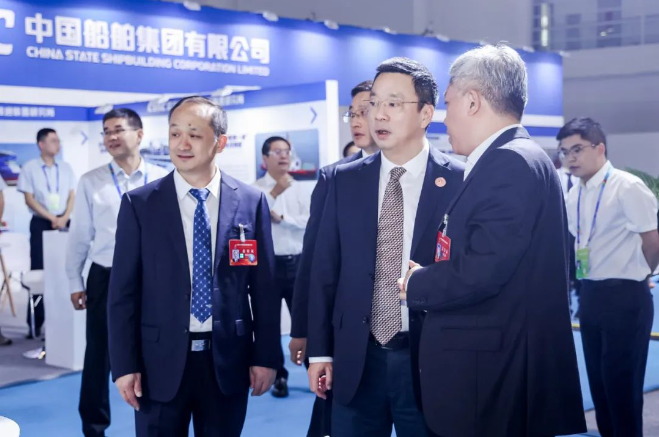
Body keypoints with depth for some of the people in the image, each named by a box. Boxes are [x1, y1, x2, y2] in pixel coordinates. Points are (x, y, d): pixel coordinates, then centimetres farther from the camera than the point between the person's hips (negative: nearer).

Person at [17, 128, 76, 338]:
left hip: (63, 223, 3)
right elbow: (29, 199, -5)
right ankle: (36, 322, 2)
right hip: (41, 223, -3)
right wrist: (51, 218, -11)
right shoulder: (30, 168, 0)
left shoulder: (65, 168, 10)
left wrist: (64, 217, -9)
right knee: (39, 271, -2)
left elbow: (72, 196, 7)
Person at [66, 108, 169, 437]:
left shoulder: (162, 180, -1)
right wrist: (74, 282, 4)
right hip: (105, 278, 0)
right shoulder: (90, 182, -1)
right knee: (99, 357, 9)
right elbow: (79, 235, 4)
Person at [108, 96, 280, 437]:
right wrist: (124, 365, -5)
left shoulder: (251, 202, 0)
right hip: (161, 361, -1)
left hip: (227, 359, 1)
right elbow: (123, 291, -2)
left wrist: (266, 356, 2)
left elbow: (264, 288, 3)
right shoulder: (139, 204, -2)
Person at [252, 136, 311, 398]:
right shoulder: (255, 189, -4)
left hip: (297, 263, 2)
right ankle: (279, 376, 20)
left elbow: (310, 221, -4)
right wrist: (274, 193, -20)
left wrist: (282, 218, -13)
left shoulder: (299, 189, 6)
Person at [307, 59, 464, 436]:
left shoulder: (460, 182, -5)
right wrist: (320, 350, 5)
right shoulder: (345, 180, 4)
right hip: (356, 361, 3)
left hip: (431, 361, -2)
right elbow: (325, 269, 6)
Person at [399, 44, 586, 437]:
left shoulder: (512, 163, -17)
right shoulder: (513, 161, 14)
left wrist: (415, 283, -7)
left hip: (492, 376, -9)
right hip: (495, 368, 9)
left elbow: (480, 272, -23)